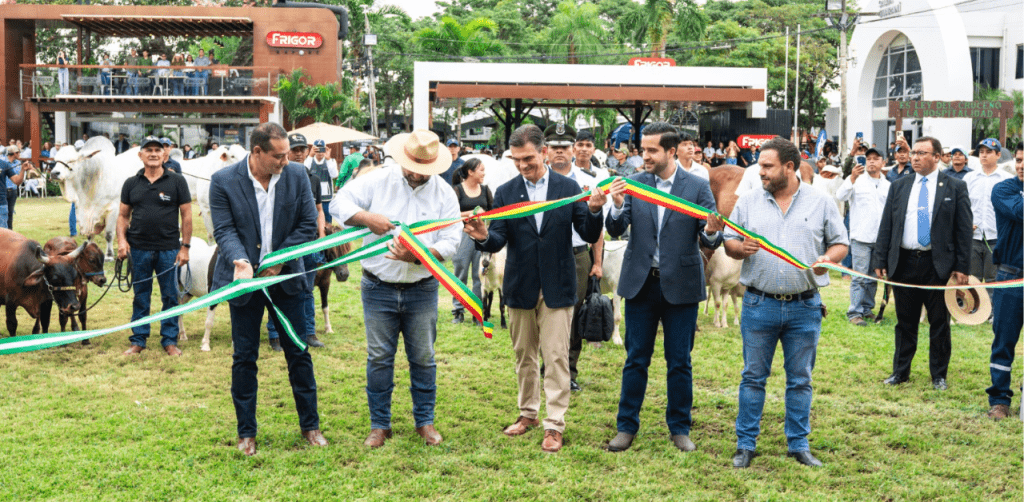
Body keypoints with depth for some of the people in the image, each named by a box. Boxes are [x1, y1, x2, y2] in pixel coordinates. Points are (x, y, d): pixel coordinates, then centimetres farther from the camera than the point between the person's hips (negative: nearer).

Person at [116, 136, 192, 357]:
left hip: (169, 249, -2)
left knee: (170, 296, 3)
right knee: (140, 296, 9)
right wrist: (121, 240, -3)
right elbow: (123, 215, 12)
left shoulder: (176, 181, 2)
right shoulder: (131, 184, 9)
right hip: (139, 249, 2)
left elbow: (186, 215, 2)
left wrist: (185, 246, -3)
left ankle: (170, 340, 13)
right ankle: (138, 340, 18)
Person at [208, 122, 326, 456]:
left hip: (285, 278, 2)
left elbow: (308, 224, -2)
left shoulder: (296, 176, -4)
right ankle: (246, 433, 18)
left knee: (298, 352, 8)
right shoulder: (223, 181, -10)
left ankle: (310, 425, 22)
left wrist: (279, 259, -11)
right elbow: (224, 230, -12)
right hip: (244, 279, -2)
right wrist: (240, 261, -31)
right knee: (244, 358, 5)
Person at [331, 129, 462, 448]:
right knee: (379, 358, 6)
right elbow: (339, 203, -3)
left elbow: (451, 241, -6)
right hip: (379, 287, 0)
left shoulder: (444, 194, -1)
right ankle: (379, 424, 18)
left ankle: (425, 421, 23)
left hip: (422, 290, 1)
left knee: (423, 358, 9)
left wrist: (418, 255, -22)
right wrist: (366, 218, -22)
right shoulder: (379, 180, -2)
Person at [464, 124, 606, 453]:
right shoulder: (505, 192, 1)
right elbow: (499, 240, -6)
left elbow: (590, 236, -4)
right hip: (520, 288, 2)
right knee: (524, 356, 15)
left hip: (557, 287, -2)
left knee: (556, 357, -2)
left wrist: (594, 210, -23)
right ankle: (528, 413, 31)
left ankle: (554, 425, 6)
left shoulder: (568, 188, -2)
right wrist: (484, 237, -29)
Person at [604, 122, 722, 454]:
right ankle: (627, 427, 19)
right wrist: (618, 207, -24)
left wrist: (712, 232, -29)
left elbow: (709, 239, -6)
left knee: (679, 362, 8)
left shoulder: (698, 186, -3)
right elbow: (615, 230, -5)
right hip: (641, 283, 1)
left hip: (681, 285, -1)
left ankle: (680, 429, 21)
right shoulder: (633, 184, 1)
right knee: (636, 360, 8)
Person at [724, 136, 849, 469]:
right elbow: (728, 243, 8)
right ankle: (746, 444, 14)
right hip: (759, 304, 0)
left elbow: (840, 242, 7)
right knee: (753, 376, 5)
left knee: (800, 379, 8)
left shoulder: (820, 203, 3)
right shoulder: (748, 202, 5)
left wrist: (828, 259, -14)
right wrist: (740, 248, -14)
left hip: (805, 307, 0)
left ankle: (799, 444, 20)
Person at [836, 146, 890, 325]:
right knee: (859, 276, -7)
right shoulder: (857, 180, 1)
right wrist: (852, 178, -26)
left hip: (881, 237, 5)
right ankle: (854, 312, -5)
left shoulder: (887, 185, 14)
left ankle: (867, 309, 21)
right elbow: (840, 196, -14)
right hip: (861, 237, -5)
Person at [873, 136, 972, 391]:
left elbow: (964, 230, -1)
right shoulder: (898, 186, 8)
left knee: (939, 323, 6)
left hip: (938, 265, -2)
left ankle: (939, 375, 18)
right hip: (904, 263, 2)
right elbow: (886, 226, 9)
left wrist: (962, 267, -7)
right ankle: (900, 371, 22)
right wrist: (880, 261, 2)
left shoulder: (955, 187, 0)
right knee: (905, 322, 10)